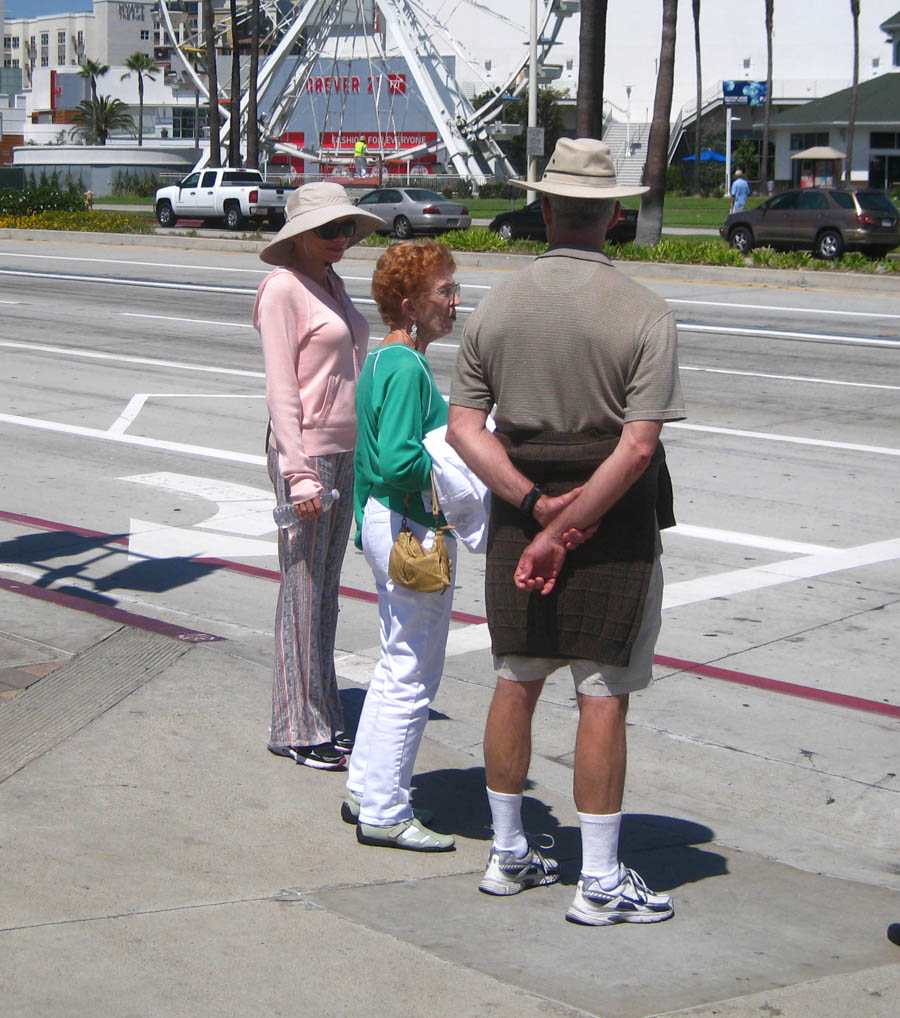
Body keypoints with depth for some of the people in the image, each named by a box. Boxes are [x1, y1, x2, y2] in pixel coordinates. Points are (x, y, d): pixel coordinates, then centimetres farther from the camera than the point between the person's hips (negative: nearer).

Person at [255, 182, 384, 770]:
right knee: (303, 589, -2)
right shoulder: (284, 288, -11)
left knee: (327, 589, 13)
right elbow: (281, 389, -15)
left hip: (347, 453, 8)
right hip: (306, 453, -8)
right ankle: (298, 728, 7)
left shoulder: (332, 284, 15)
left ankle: (324, 717, 21)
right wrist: (298, 472, -21)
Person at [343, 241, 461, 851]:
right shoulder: (408, 369, -19)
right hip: (413, 532, -11)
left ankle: (365, 792, 28)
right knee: (412, 676, -1)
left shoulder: (383, 362, 12)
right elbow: (396, 460, -26)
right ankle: (385, 814, 7)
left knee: (397, 667, 19)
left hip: (385, 524, 11)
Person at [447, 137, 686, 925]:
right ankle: (600, 882, 8)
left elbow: (463, 426, -2)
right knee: (603, 697, 2)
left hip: (519, 510, 4)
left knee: (516, 682, 15)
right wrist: (567, 531, -15)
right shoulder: (644, 314, -11)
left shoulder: (496, 307, 2)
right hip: (615, 523, -4)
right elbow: (638, 445, -19)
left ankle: (508, 855, 26)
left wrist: (535, 506, -9)